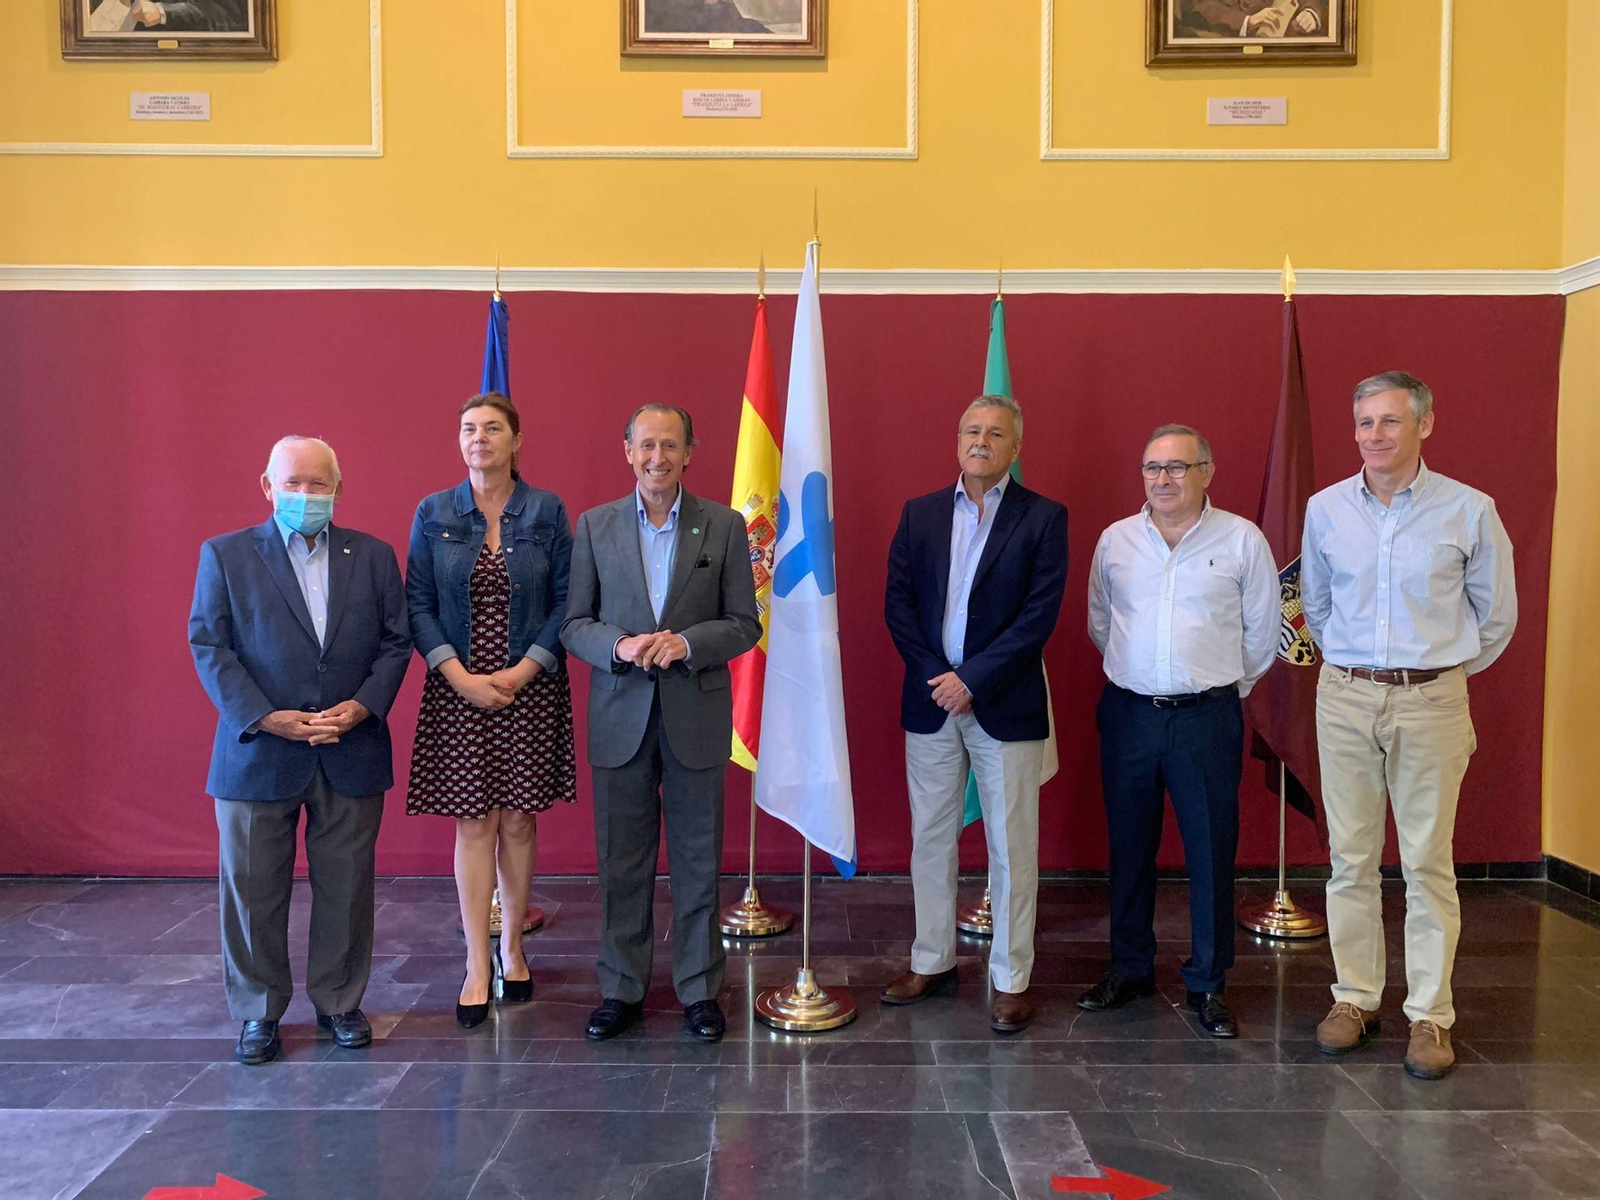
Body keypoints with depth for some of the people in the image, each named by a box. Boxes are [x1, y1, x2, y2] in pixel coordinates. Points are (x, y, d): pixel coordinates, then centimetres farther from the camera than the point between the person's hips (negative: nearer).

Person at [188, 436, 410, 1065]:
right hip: (257, 752, -1)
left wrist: (362, 705, -12)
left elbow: (395, 642, 5)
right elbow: (209, 646, -3)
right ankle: (258, 1012, 25)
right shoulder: (225, 555, 2)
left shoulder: (374, 557, 7)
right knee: (252, 888, 8)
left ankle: (339, 1002, 26)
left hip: (351, 752, 1)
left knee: (345, 888, 9)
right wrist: (265, 718, -15)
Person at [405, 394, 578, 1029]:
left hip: (531, 688, 0)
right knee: (474, 824, 2)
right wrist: (460, 676, -12)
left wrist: (523, 670, -12)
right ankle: (477, 968, 11)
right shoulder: (434, 514, 3)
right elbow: (418, 603, 0)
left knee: (519, 820, 8)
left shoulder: (547, 511, 1)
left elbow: (566, 600, -1)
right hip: (458, 690, 0)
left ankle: (512, 947, 25)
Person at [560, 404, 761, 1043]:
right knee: (621, 862, 9)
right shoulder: (594, 525, 4)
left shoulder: (724, 525, 1)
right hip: (621, 715, 1)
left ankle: (699, 989, 22)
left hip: (696, 714, -1)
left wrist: (687, 644, -17)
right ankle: (621, 988, 24)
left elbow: (744, 624, 1)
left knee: (698, 861, 8)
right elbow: (573, 623, 4)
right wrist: (620, 647, -16)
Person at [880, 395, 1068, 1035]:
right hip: (930, 701, 3)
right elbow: (898, 602, 3)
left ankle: (1011, 979, 17)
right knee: (930, 839, 12)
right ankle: (932, 962, 26)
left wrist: (972, 680, -14)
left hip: (1005, 706, -3)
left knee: (1011, 848, 4)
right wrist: (935, 676, -9)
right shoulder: (920, 513, 8)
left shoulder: (1043, 518, -2)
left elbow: (1040, 615, -9)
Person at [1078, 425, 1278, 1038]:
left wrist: (1222, 686, 10)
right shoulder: (1114, 541, 5)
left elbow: (1261, 633, 7)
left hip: (1208, 718, -2)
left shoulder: (1243, 540, -1)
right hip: (1128, 714, 2)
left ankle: (1208, 983, 18)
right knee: (1129, 848, 12)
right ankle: (1129, 969, 27)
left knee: (1212, 853, 3)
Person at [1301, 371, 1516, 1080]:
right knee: (1350, 857, 7)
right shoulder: (1325, 509, 3)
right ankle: (1354, 997, 20)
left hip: (1431, 703, -2)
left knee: (1428, 862, 2)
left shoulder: (1469, 511, -4)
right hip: (1345, 700, 2)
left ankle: (1430, 1015, 13)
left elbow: (1496, 615, 9)